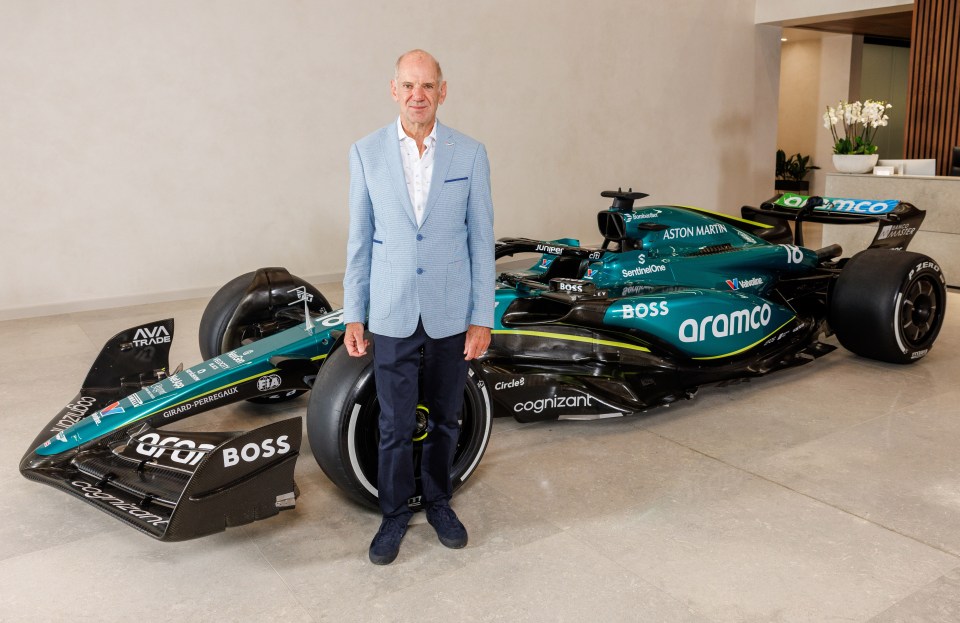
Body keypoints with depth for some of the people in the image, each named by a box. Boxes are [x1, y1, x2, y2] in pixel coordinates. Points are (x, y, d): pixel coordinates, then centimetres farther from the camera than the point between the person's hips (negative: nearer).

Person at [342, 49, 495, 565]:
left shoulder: (470, 154, -2)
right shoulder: (366, 152, 0)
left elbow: (481, 240, 0)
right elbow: (359, 239, 3)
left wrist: (482, 318, -3)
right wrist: (353, 316, 2)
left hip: (451, 314, 1)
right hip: (393, 314, 0)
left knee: (444, 417, 14)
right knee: (395, 424, 5)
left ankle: (437, 501, 35)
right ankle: (395, 513, 27)